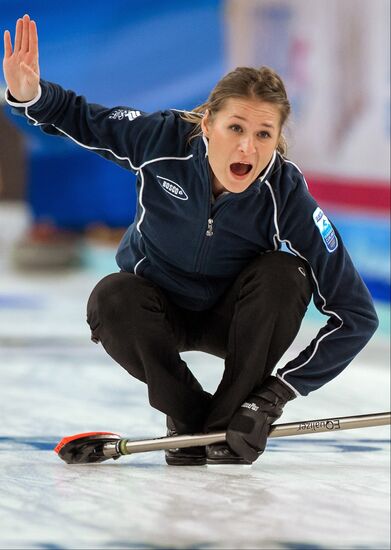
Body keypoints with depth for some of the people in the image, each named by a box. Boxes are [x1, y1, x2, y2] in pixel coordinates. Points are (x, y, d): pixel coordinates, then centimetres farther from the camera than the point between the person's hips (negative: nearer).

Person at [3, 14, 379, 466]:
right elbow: (80, 119, -8)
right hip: (160, 308, 1)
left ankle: (230, 418, -15)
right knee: (111, 299, -32)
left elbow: (357, 315, -27)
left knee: (284, 274, -30)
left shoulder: (288, 198, -30)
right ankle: (191, 417, -9)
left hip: (234, 319, -1)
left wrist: (279, 391, -31)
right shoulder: (164, 140, -27)